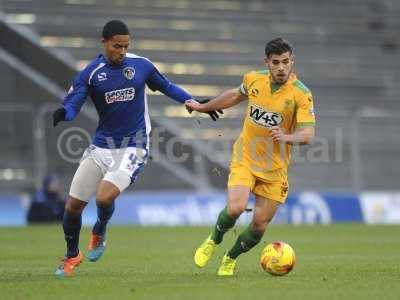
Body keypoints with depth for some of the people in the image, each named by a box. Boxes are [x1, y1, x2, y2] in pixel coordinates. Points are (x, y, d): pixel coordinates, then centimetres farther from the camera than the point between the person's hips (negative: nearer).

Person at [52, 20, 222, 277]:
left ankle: (99, 232, 11)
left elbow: (166, 87, 15)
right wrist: (63, 113, -37)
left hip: (132, 148, -2)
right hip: (101, 146, 2)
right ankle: (73, 256, 30)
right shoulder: (91, 73, -5)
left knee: (105, 196, -25)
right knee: (73, 205, 4)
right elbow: (72, 104, -14)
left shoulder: (141, 65, -2)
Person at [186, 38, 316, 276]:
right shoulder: (253, 79, -3)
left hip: (275, 167, -1)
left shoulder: (301, 94, -15)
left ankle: (231, 259, 31)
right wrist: (203, 107, 28)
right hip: (245, 158, 1)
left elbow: (308, 134, -20)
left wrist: (287, 137, -41)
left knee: (260, 225, 2)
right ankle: (214, 241, 11)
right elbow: (237, 95, 20)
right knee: (235, 208, -21)